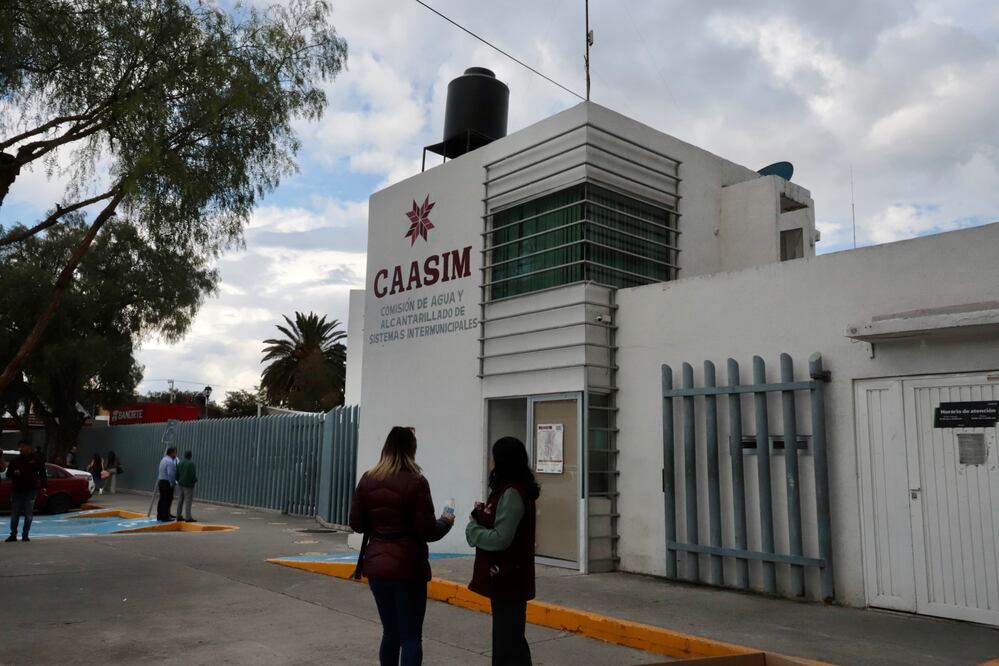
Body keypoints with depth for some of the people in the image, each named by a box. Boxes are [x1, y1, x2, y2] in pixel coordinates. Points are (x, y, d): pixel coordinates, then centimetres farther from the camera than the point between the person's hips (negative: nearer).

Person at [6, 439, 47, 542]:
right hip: (17, 490, 2)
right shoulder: (15, 460, 7)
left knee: (28, 514, 1)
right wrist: (14, 473, -11)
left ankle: (25, 534, 9)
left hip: (31, 490, -2)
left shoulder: (36, 460, 2)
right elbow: (8, 474, 12)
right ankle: (13, 534, 10)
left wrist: (43, 486, -2)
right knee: (14, 513, 3)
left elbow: (42, 473, 6)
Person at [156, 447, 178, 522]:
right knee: (167, 500, -5)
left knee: (162, 499, 13)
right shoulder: (170, 461, -16)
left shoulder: (163, 459, 15)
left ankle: (160, 516, 18)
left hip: (161, 481, 9)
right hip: (167, 483, -9)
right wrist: (172, 483, -11)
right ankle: (165, 517, -2)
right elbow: (170, 474, -22)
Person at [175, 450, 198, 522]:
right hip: (188, 485, -7)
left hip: (180, 484, 7)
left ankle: (179, 516, 16)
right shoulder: (191, 464, -14)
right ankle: (188, 518, -4)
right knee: (188, 501, -5)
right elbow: (193, 475, -18)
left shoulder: (180, 463, 7)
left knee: (180, 501, 11)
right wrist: (195, 480, 2)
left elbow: (176, 474, 9)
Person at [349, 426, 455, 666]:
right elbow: (427, 531, -14)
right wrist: (446, 522, 6)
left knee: (390, 632, 18)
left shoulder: (368, 480, 1)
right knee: (411, 636, 4)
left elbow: (356, 524, 6)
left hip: (376, 565, 5)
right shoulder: (416, 482, -14)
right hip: (407, 567, -5)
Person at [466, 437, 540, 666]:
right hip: (505, 577, 10)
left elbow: (500, 539, -23)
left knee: (510, 641, -1)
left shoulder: (512, 493, -20)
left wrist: (472, 529, -9)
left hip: (508, 579, -10)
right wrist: (483, 516, -1)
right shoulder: (508, 490, 10)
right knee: (504, 637, 19)